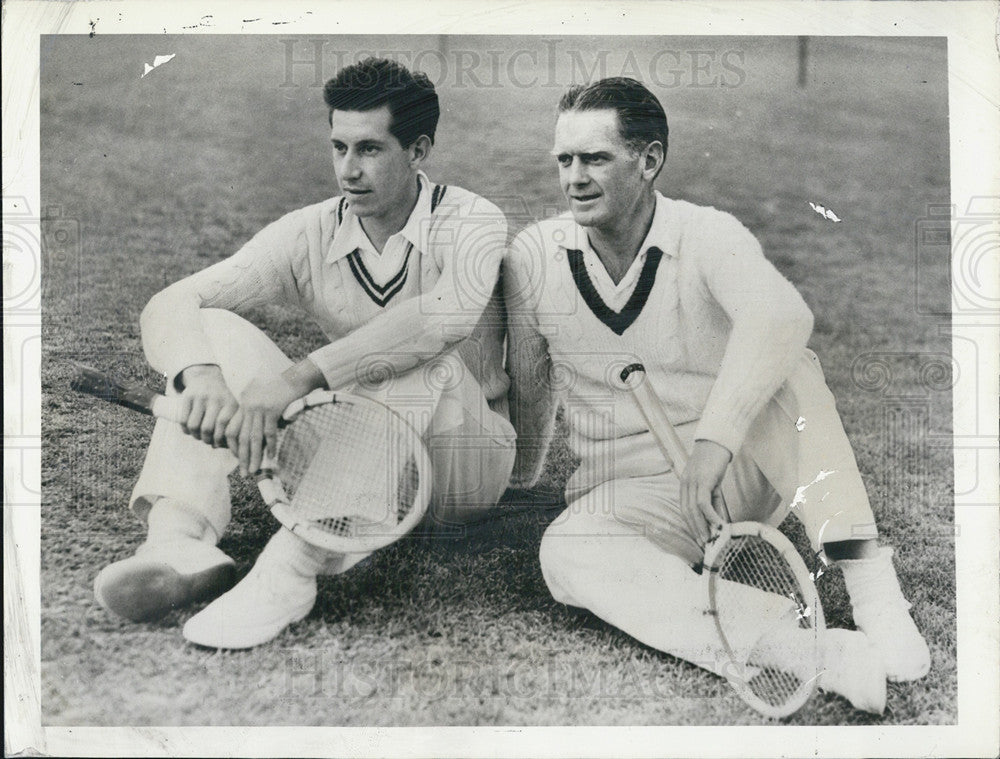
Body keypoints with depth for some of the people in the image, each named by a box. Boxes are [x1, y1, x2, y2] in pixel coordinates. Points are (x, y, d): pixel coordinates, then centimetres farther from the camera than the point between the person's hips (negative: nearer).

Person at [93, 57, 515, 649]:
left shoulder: (473, 223, -13)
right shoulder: (311, 236, -3)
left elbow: (445, 316, -37)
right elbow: (170, 306, -13)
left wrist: (297, 378, -43)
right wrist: (203, 378, -36)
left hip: (460, 470, -3)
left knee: (427, 362, -36)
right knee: (213, 331, -11)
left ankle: (290, 571, -41)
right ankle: (179, 540, -31)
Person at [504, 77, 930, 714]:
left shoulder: (707, 236, -12)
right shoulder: (533, 258, -1)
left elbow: (781, 313, -36)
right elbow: (529, 389, 13)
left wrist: (715, 436, -49)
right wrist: (517, 485, 25)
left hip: (740, 476, -1)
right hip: (630, 498, 2)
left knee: (782, 365, -30)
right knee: (565, 552, -32)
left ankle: (872, 587, -32)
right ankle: (824, 655, -43)